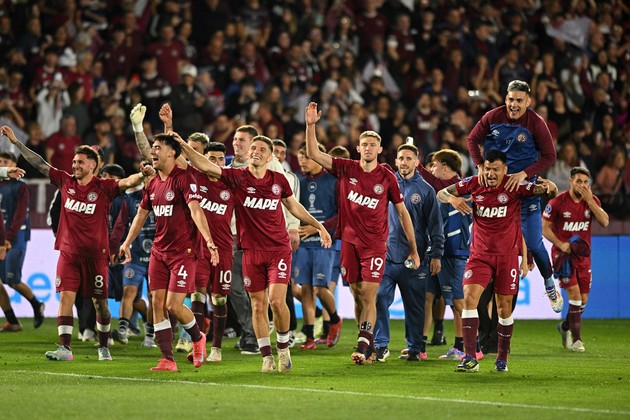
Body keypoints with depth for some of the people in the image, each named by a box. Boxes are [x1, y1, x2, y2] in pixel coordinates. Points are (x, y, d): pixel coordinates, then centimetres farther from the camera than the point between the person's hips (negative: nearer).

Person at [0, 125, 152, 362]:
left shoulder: (104, 187, -6)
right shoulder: (65, 181, 5)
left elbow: (127, 182, -19)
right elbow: (39, 164, 9)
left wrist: (142, 175, -41)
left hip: (95, 254, -3)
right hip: (68, 252, 3)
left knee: (100, 302, 6)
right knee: (65, 297, -8)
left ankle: (104, 347, 23)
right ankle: (65, 348, -11)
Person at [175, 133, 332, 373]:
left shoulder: (279, 180, 2)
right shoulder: (237, 177, -3)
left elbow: (294, 206, 19)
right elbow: (203, 165, -13)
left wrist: (318, 226, 22)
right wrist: (182, 145, -26)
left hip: (279, 249, 0)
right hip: (252, 251, 0)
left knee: (277, 301, -13)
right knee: (258, 305, 3)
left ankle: (283, 347, 10)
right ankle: (267, 357, 14)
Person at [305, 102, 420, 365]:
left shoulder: (387, 178, 0)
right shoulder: (346, 169, 3)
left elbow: (402, 213, 6)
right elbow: (313, 154, -3)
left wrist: (413, 249, 6)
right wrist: (310, 126, -17)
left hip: (375, 243, -2)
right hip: (350, 241, 2)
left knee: (368, 295, -11)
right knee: (357, 295, 5)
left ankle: (363, 346, -13)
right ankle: (370, 349, 14)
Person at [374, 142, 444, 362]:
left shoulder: (425, 189, 4)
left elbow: (435, 225, 5)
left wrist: (436, 254, 0)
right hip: (387, 255, 1)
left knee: (414, 306, 5)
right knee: (379, 299, -11)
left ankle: (415, 347, 14)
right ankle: (381, 345, -6)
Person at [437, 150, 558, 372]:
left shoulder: (515, 186, -8)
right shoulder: (474, 184, -2)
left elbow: (544, 191, -12)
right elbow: (441, 193, 3)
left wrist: (550, 188, -36)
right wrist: (452, 198, -21)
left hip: (507, 255, -1)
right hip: (479, 254, 1)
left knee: (504, 306, 6)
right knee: (469, 297, -16)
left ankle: (502, 358, 23)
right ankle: (470, 358, -18)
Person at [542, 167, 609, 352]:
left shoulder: (592, 200, 1)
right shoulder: (558, 202, -10)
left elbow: (604, 222, -13)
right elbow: (545, 227, -5)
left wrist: (589, 200, -20)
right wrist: (561, 245, -17)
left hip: (583, 254, 5)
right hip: (563, 254, -5)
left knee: (583, 299, 7)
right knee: (574, 293, -16)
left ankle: (565, 327, 35)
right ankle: (576, 340, -11)